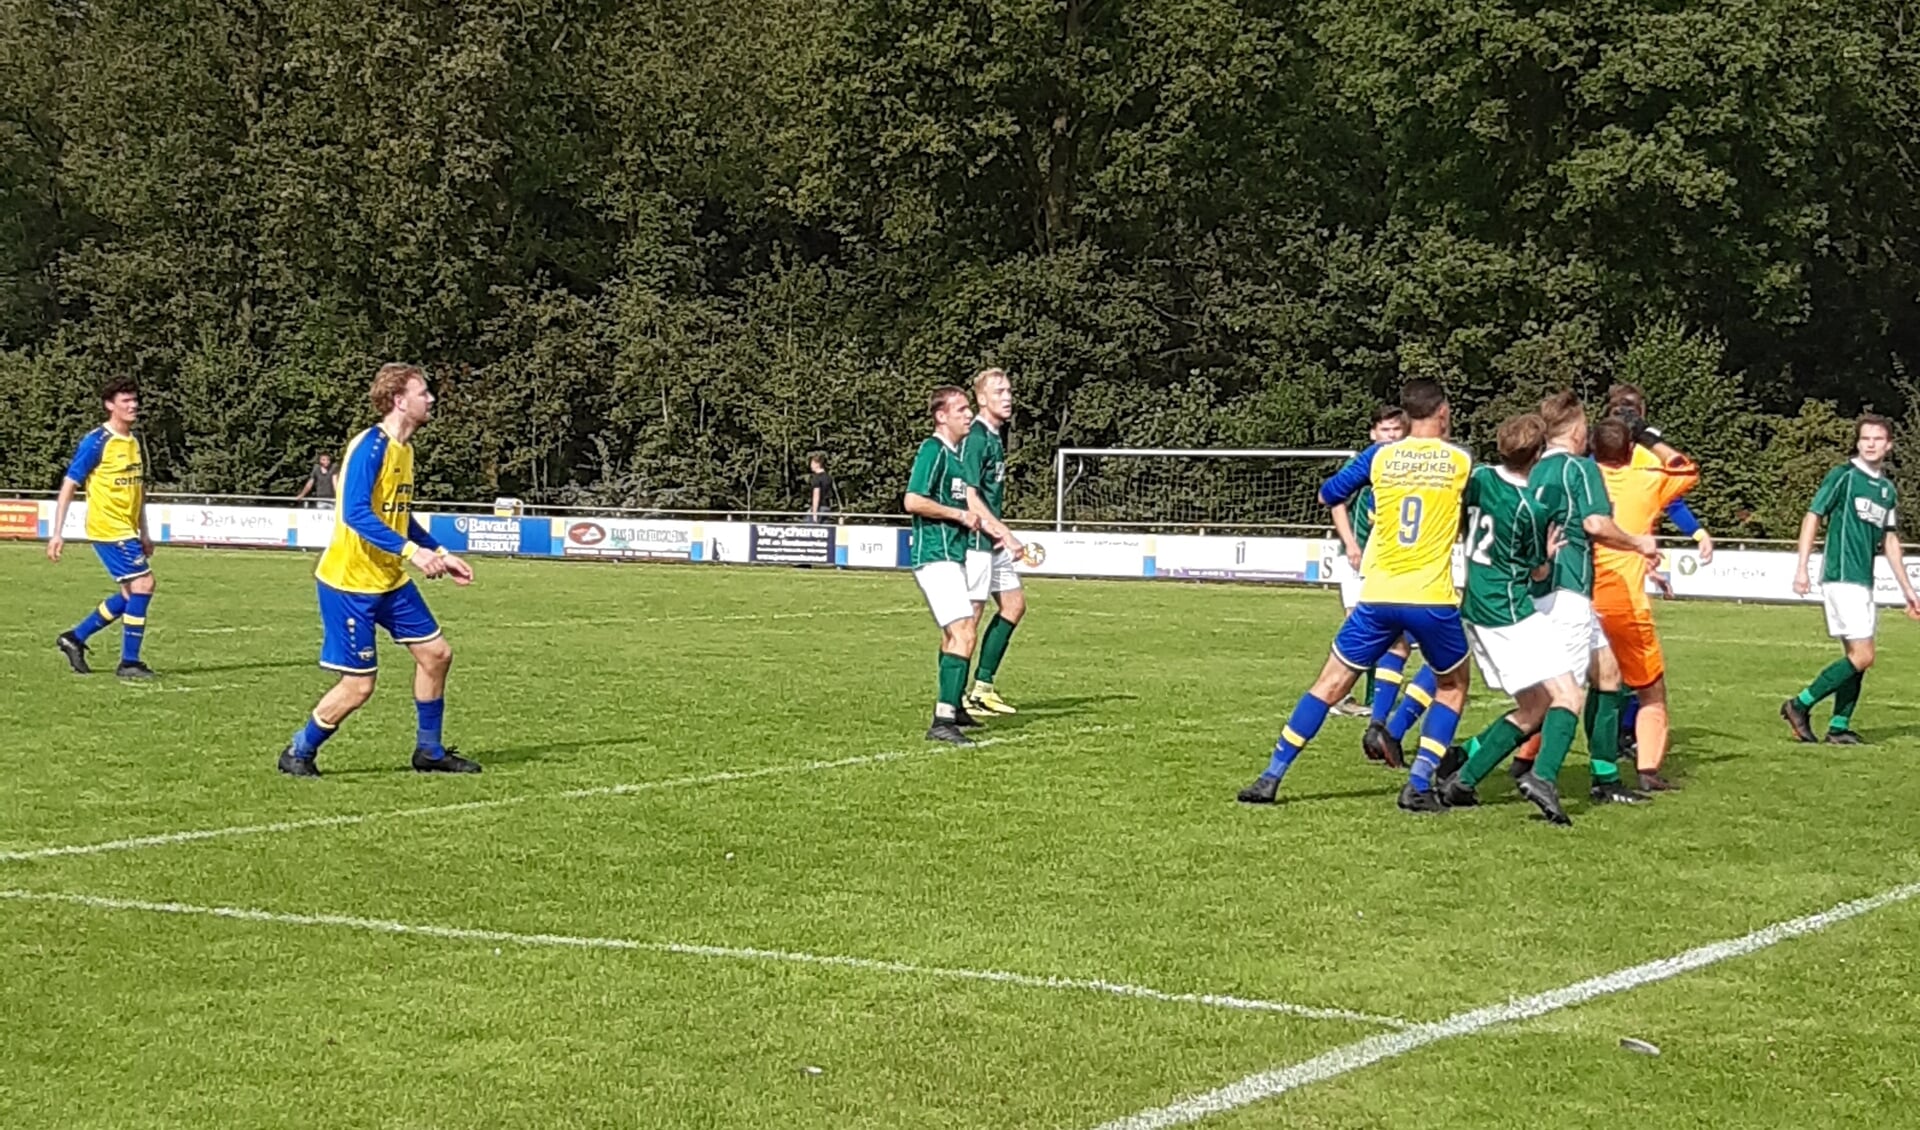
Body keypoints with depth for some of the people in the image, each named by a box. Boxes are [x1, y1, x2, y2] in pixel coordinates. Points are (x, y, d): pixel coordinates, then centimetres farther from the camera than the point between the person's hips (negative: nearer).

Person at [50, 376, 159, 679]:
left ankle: (75, 637, 24)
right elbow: (68, 486, -10)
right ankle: (129, 663, -4)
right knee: (143, 584, -12)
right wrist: (57, 533, -14)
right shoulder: (96, 442, -11)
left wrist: (143, 533, 20)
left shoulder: (134, 441, 12)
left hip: (126, 529, 8)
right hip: (109, 528, -8)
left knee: (129, 594, 10)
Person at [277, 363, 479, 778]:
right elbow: (356, 513, -29)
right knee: (358, 686, -5)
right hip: (349, 583, -9)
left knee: (435, 652, 9)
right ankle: (298, 753, 15)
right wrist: (411, 550, -35)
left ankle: (430, 751, 23)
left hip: (390, 581, 9)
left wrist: (440, 555, 15)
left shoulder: (404, 448, 9)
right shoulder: (371, 447, -19)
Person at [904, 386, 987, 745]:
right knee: (963, 636, -19)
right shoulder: (933, 450, -12)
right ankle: (942, 720, -23)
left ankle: (952, 707, 38)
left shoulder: (955, 453, 15)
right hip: (936, 557, -10)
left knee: (954, 635, 22)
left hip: (953, 555, 10)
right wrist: (960, 515, -16)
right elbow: (913, 501, -22)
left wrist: (976, 521, 11)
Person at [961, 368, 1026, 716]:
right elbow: (970, 498, -23)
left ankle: (982, 686, 19)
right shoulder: (975, 439, -17)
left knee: (1014, 603, 14)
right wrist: (1005, 534, -25)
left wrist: (1000, 531, 7)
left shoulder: (998, 434, 12)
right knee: (970, 617, -6)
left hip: (992, 540, 10)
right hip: (973, 540, -10)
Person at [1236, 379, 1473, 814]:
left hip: (1378, 597, 2)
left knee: (1330, 684, 11)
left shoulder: (1381, 455, 6)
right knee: (1452, 686, 21)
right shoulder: (1461, 461, 3)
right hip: (1433, 599, -2)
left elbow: (1328, 495, 17)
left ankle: (1271, 778, 7)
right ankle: (1418, 786, 9)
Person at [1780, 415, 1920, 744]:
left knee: (1856, 658, 6)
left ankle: (1839, 727, 11)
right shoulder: (1843, 476, -5)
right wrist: (1802, 568, -13)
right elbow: (1813, 517, -6)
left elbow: (1890, 541, 21)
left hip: (1864, 582, 8)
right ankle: (1800, 705, -4)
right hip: (1842, 578, -8)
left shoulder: (1888, 490, 16)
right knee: (1862, 656, -13)